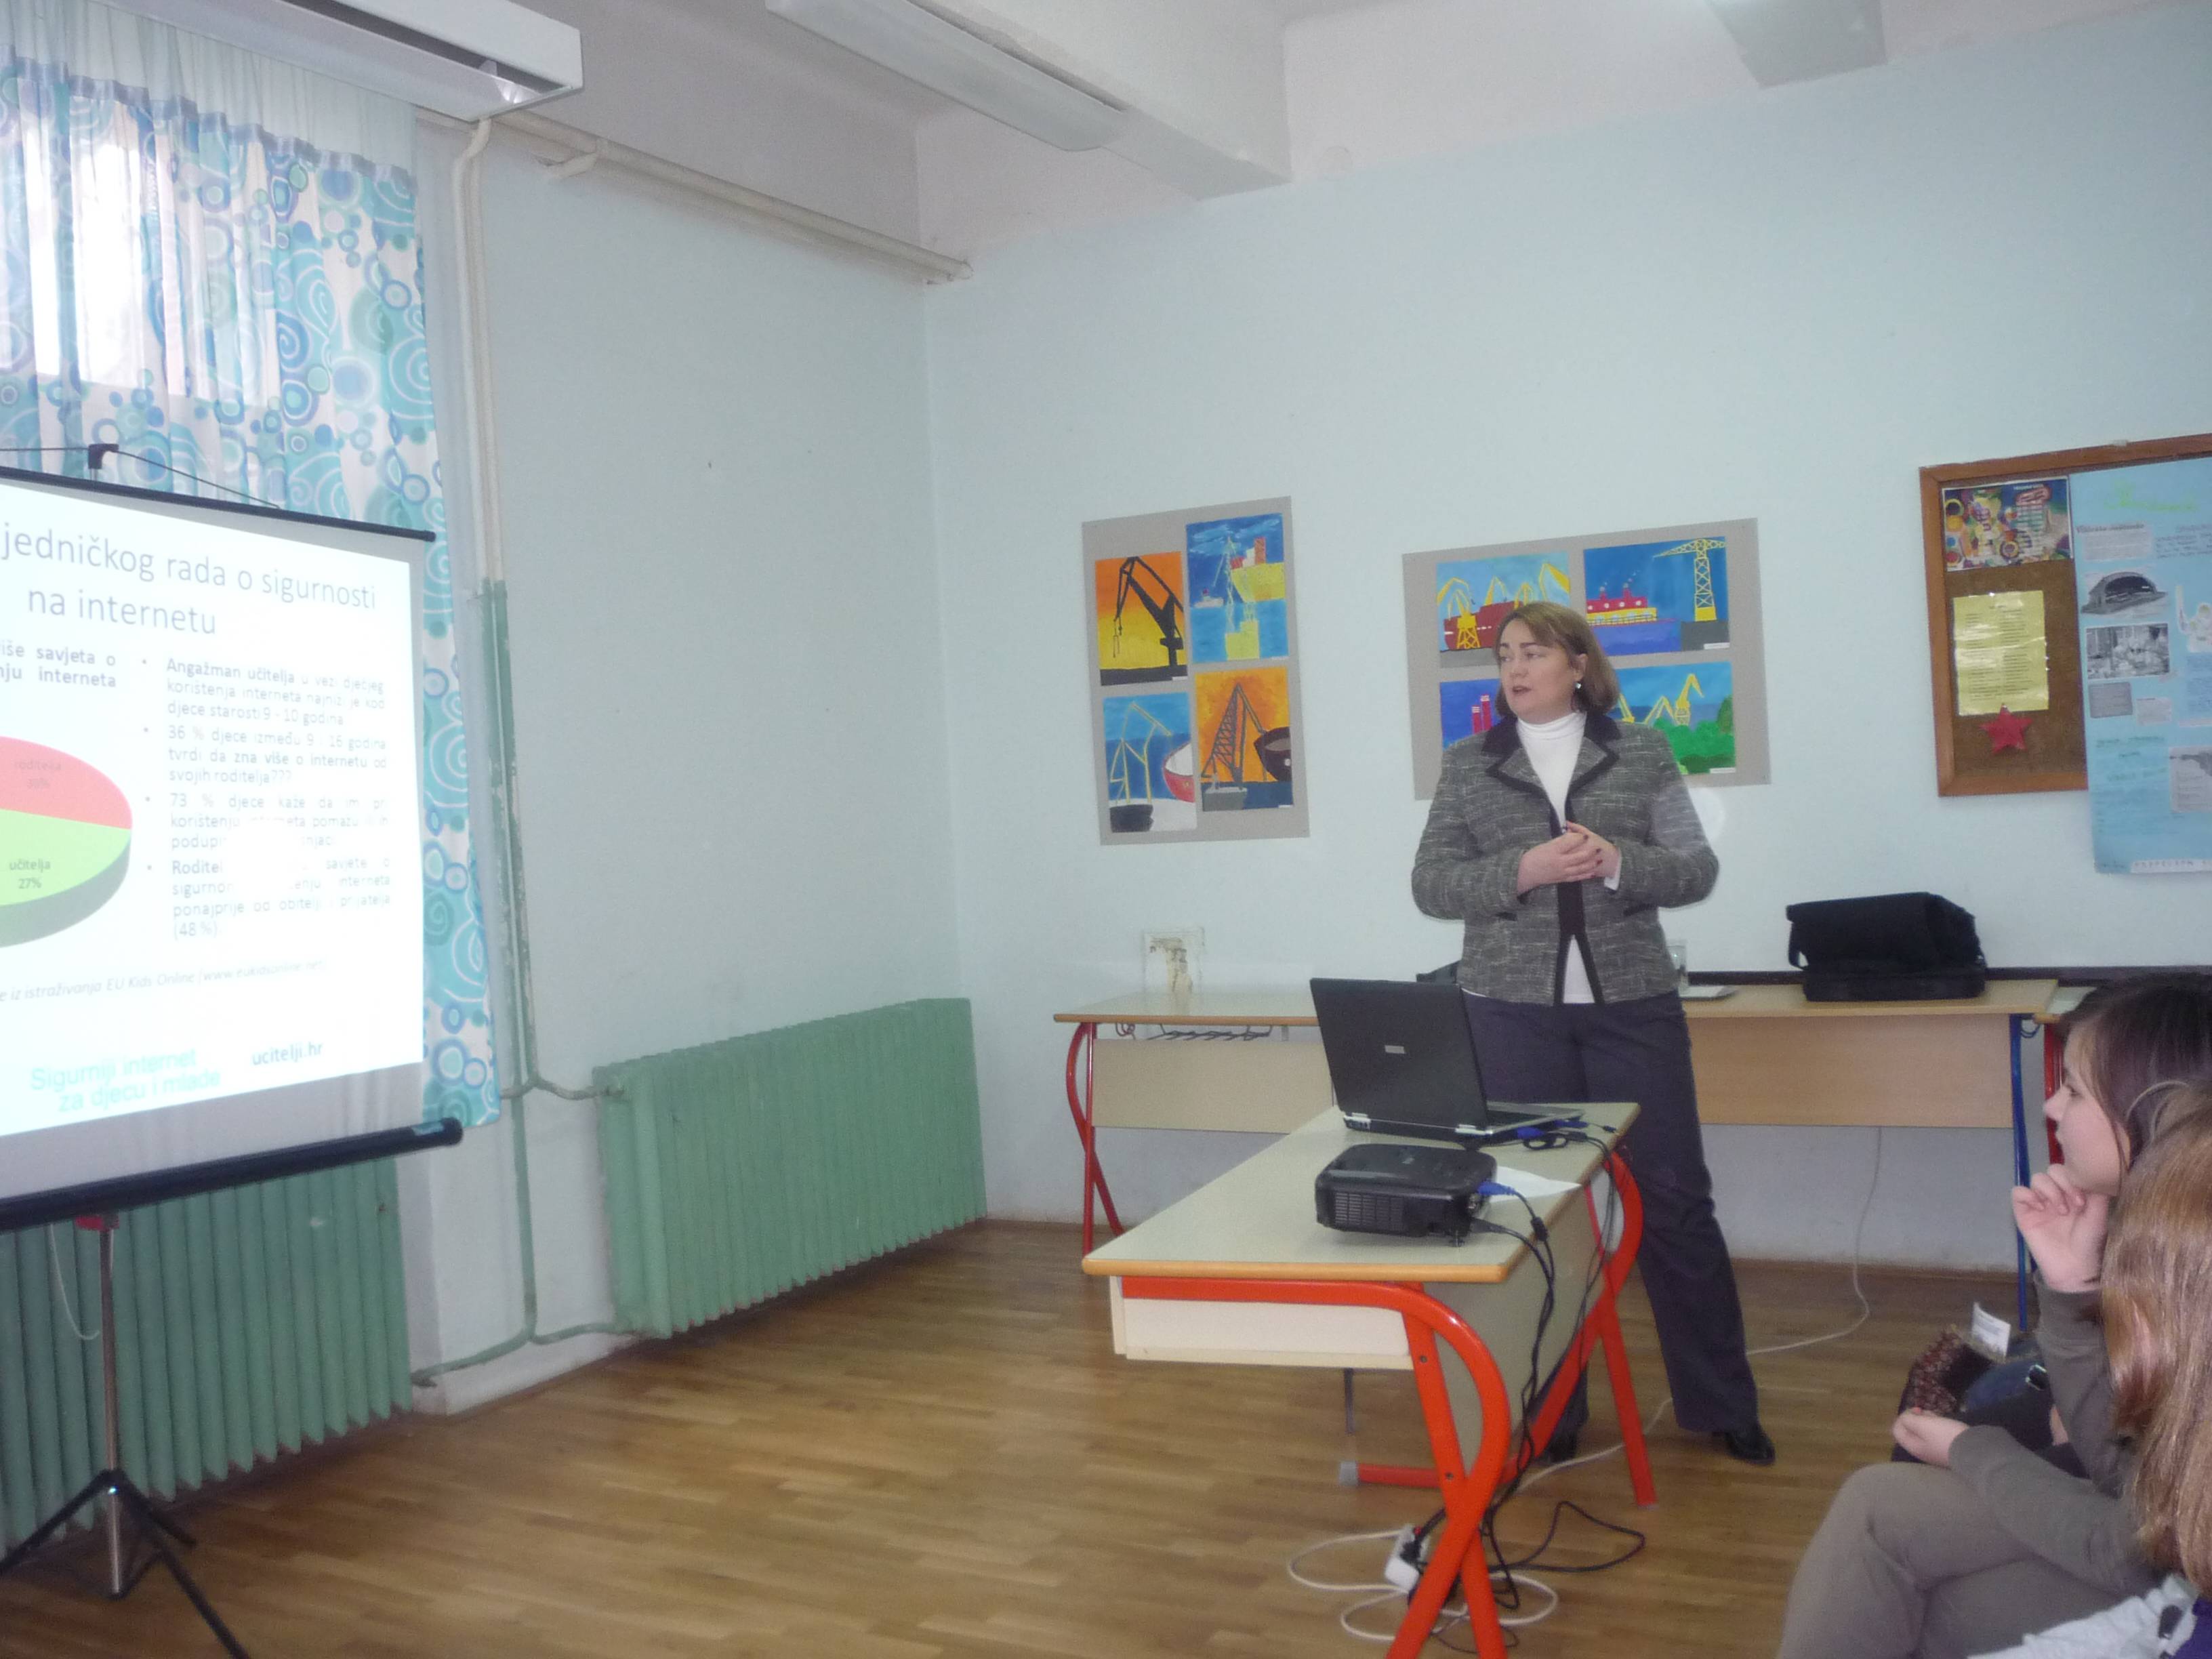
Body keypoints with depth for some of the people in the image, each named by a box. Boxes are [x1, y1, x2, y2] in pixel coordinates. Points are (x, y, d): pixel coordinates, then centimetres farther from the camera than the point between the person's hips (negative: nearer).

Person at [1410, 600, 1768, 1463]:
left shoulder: (1643, 752, 4)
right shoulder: (1468, 764, 5)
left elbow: (1697, 869, 1)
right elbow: (1430, 885, 1)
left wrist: (1617, 861, -18)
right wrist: (1522, 869, -15)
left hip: (1632, 1006, 0)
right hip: (1514, 1013, 1)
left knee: (1675, 1199, 5)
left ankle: (1722, 1403, 20)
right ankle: (1549, 1411, 22)